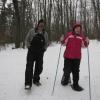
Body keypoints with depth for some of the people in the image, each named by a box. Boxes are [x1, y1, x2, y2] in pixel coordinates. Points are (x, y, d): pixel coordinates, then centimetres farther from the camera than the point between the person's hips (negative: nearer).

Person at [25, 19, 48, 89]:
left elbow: (46, 43, 18)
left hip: (40, 53, 3)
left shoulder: (45, 33, 7)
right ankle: (28, 83, -9)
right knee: (29, 67, -10)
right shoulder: (32, 31, -1)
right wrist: (29, 47, -5)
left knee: (39, 67, 9)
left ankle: (36, 80, 27)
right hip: (31, 52, -3)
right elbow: (27, 40, 4)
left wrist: (44, 49, 5)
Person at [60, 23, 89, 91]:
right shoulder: (69, 34, -3)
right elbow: (64, 43, 6)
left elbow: (84, 45, 8)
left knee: (76, 71, 7)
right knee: (67, 70, 5)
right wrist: (62, 40, -14)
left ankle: (75, 84, 18)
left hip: (77, 57, 2)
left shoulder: (82, 36, 3)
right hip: (68, 56, -1)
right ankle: (65, 79, 34)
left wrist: (87, 42, -11)